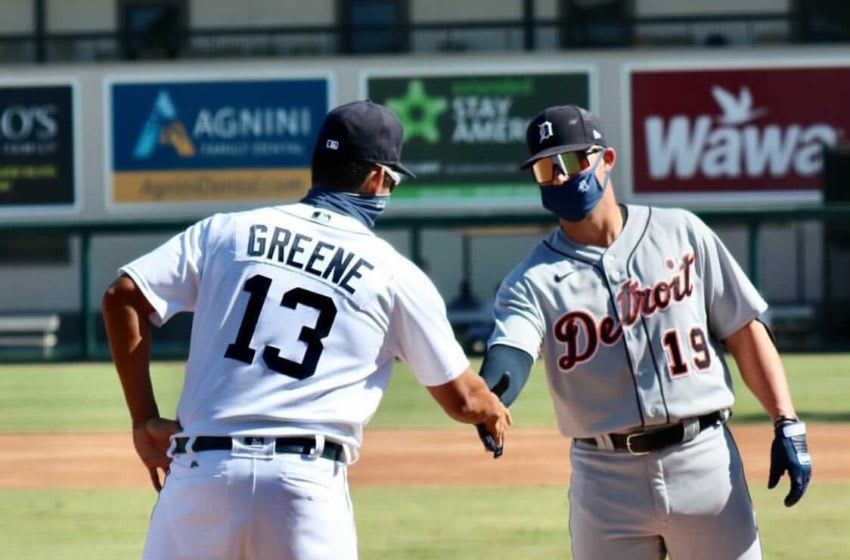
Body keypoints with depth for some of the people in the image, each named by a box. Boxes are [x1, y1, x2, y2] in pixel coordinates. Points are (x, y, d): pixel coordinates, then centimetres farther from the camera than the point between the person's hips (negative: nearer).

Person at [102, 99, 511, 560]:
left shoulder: (228, 231, 13)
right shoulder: (395, 275, 8)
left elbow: (123, 297, 5)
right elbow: (460, 397, 15)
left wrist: (144, 419, 10)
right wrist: (494, 414, 38)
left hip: (201, 471, 2)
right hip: (305, 483, -2)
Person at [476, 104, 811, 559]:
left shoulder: (680, 233, 5)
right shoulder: (535, 280, 1)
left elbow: (744, 330, 6)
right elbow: (509, 356, -18)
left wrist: (787, 425, -4)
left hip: (703, 459, 0)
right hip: (606, 482, 0)